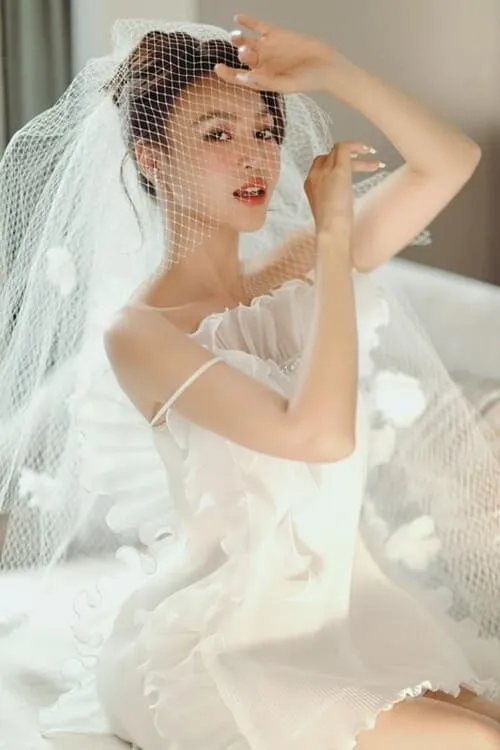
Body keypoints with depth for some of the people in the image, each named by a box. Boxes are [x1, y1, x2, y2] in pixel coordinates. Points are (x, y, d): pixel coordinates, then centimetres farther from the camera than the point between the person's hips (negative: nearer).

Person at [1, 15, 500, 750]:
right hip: (216, 643, -6)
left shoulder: (294, 269, 4)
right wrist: (335, 233, -23)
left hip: (335, 603, 7)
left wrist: (330, 71, -11)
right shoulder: (138, 331, -17)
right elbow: (321, 433, -30)